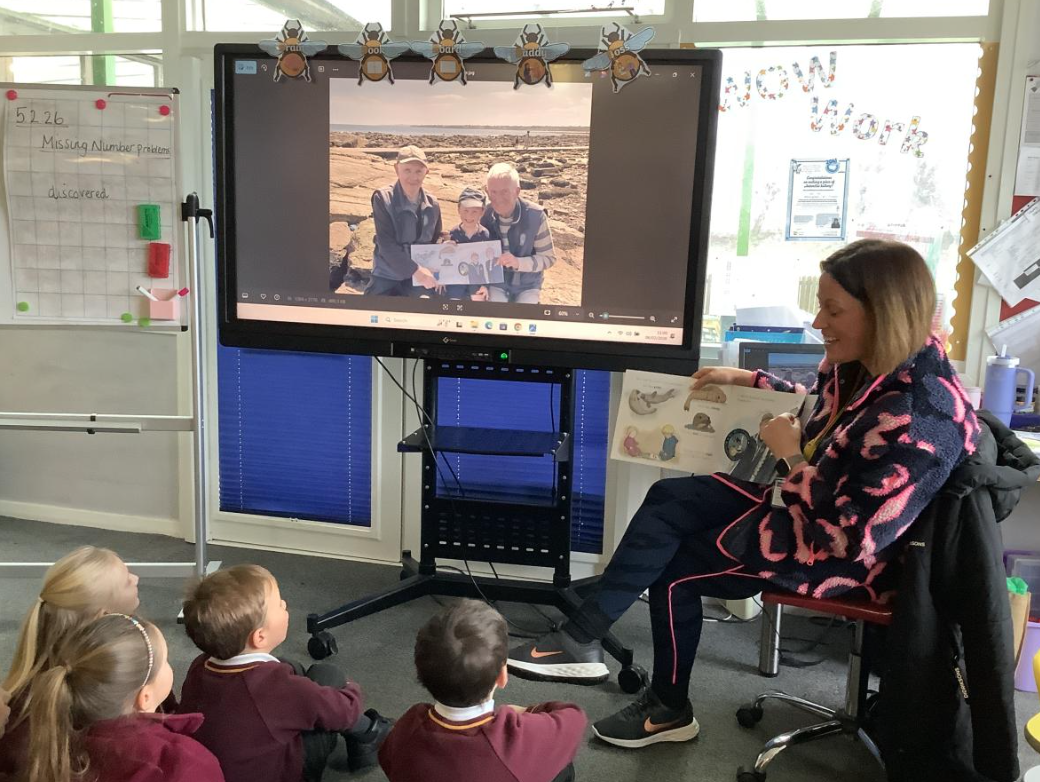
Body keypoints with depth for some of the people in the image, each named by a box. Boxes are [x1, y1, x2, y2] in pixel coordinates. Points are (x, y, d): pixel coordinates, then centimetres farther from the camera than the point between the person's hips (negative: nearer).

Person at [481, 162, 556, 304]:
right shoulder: (483, 215, -11)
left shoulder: (535, 216, -18)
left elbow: (548, 257, -13)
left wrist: (518, 262, -28)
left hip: (527, 285, -1)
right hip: (495, 282, 1)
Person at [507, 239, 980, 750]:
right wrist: (746, 380, 11)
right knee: (667, 501, 0)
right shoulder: (869, 362, -7)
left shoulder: (915, 425, -34)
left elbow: (842, 541, -32)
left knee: (673, 565, -3)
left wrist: (789, 457, -23)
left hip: (836, 558, -9)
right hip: (807, 509, 9)